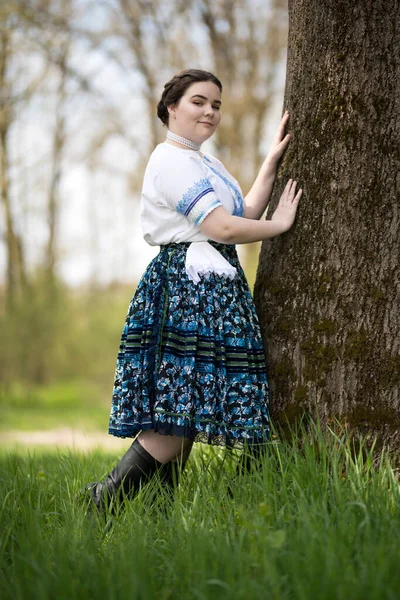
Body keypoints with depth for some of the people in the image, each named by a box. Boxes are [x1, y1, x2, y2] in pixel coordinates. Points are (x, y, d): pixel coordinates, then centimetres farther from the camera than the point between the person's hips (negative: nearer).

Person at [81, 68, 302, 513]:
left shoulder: (202, 162, 23)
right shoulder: (172, 160, -9)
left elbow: (245, 215, 16)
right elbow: (223, 227, -15)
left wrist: (272, 161, 14)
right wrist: (280, 224, -2)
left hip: (212, 288, 10)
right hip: (188, 287, -10)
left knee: (185, 417, 5)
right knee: (178, 413, -14)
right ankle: (105, 501, -11)